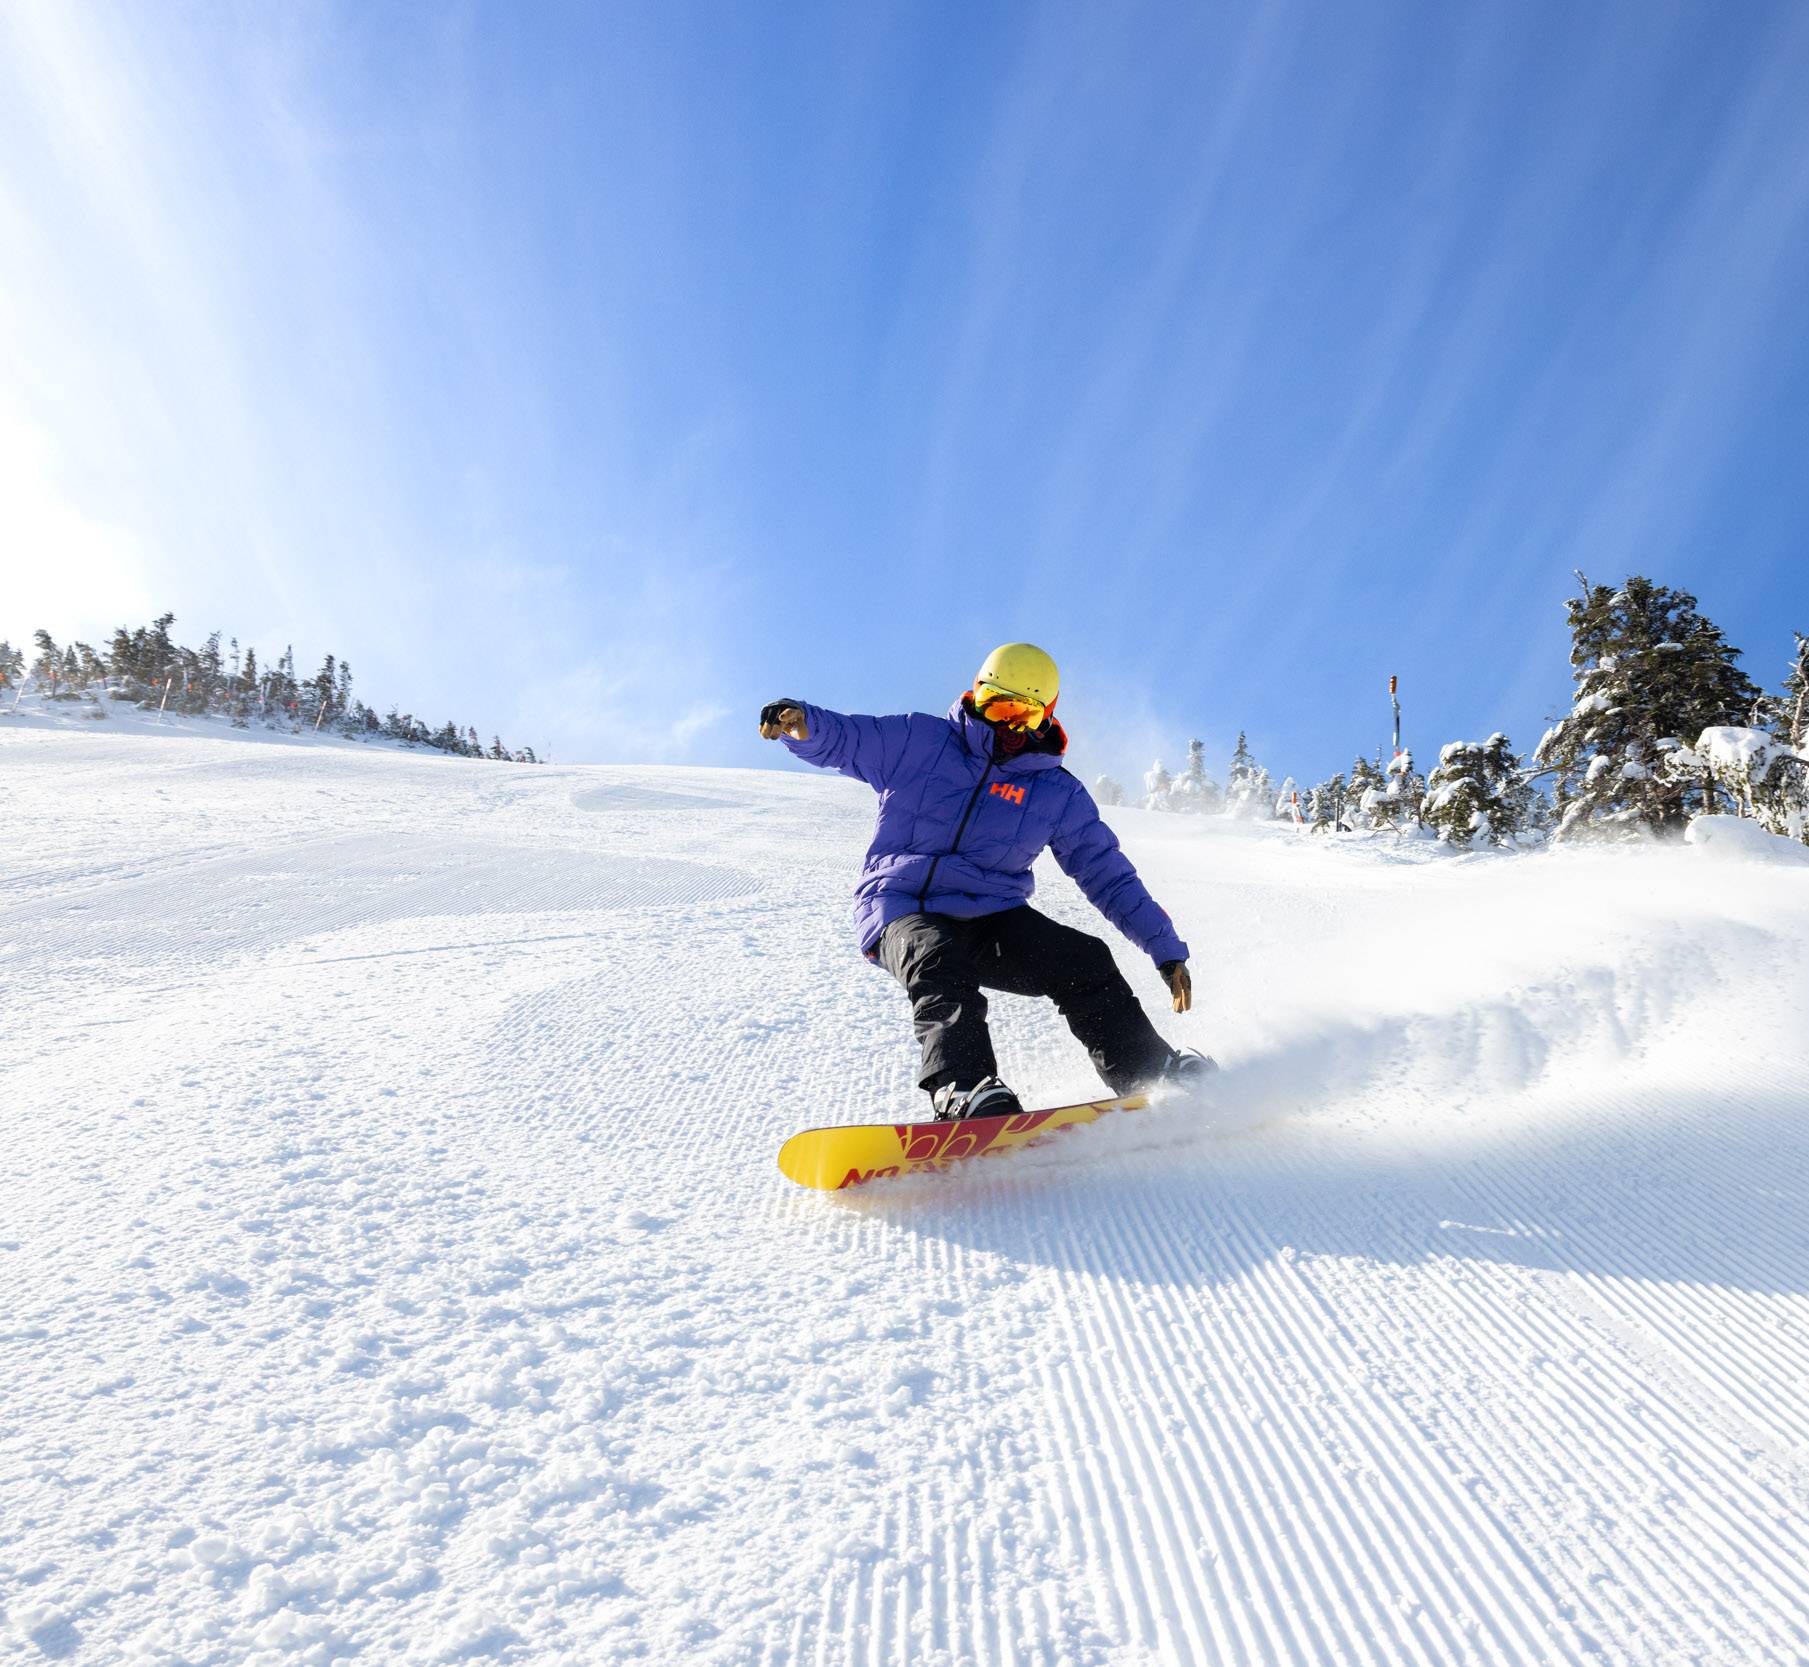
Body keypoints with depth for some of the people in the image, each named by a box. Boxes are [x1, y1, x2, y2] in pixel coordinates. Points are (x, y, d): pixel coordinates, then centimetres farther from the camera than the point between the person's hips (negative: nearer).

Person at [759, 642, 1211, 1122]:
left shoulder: (1059, 795, 8)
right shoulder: (917, 741, 3)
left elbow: (1110, 877, 10)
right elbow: (838, 738, 0)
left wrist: (1166, 949, 5)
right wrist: (799, 719, -25)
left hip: (991, 918, 2)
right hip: (900, 910, -2)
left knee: (1086, 961, -17)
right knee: (940, 964, -35)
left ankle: (1154, 1075, -7)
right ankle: (961, 1089, -48)